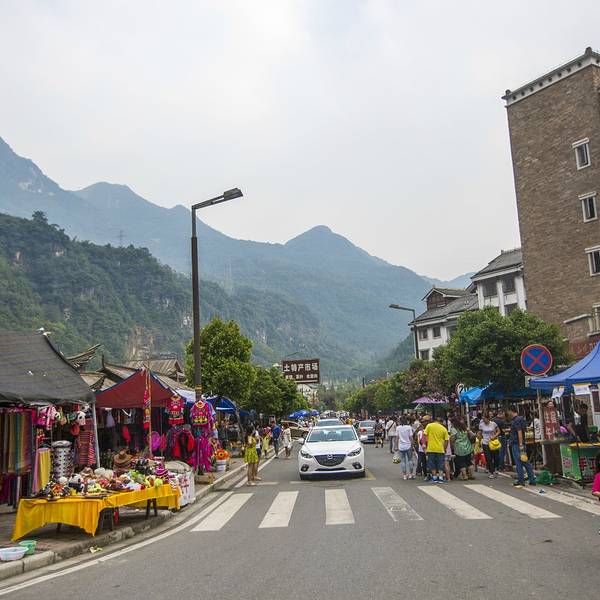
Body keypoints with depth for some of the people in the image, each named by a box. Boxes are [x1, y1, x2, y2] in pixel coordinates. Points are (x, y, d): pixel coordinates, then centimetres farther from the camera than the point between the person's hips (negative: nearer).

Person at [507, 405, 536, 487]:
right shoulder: (520, 418, 14)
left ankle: (521, 481, 3)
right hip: (520, 444, 9)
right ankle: (532, 480, 13)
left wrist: (521, 445, -23)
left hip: (516, 444, -9)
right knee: (526, 462, 10)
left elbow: (519, 432, -22)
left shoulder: (516, 420, -16)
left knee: (518, 463, -2)